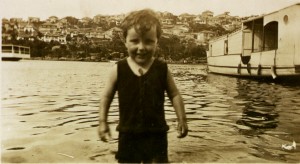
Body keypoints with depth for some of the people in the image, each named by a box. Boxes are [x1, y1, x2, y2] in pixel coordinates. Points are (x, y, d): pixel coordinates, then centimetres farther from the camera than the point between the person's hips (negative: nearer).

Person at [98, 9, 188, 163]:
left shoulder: (162, 69, -5)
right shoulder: (118, 69, -6)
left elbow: (175, 95, 5)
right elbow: (106, 97, 5)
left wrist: (182, 119, 3)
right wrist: (102, 122, 2)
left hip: (156, 134, 0)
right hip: (128, 134, 1)